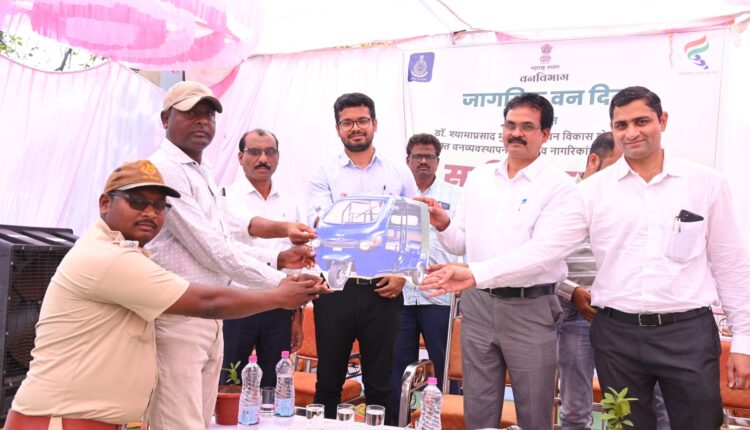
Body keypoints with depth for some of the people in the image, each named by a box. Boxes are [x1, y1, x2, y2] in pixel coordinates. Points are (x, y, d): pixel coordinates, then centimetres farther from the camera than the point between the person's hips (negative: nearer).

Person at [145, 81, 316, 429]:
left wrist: (278, 259, 10)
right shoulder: (164, 170, -13)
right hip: (176, 320, -9)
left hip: (209, 319, 9)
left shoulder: (202, 174, 17)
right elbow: (210, 248, -18)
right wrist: (279, 282, -12)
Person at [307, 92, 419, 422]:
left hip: (383, 291, 1)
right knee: (329, 380, 11)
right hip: (336, 289, 0)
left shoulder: (399, 174, 8)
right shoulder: (324, 175, 4)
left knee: (380, 382, 11)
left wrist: (403, 274, -5)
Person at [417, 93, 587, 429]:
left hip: (530, 309, -4)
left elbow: (542, 253, -22)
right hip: (478, 304, 4)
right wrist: (443, 225, -11)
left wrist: (475, 274, -32)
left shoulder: (560, 187, -9)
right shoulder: (477, 178, 8)